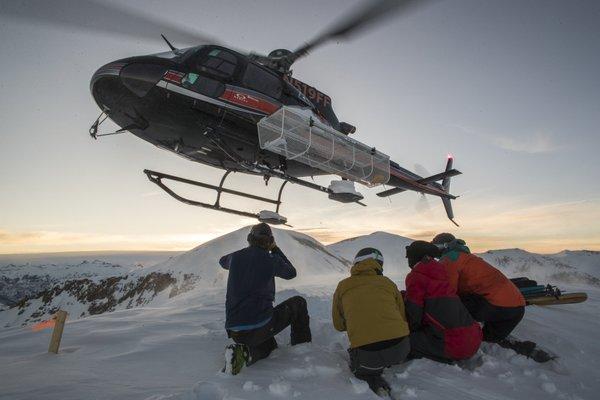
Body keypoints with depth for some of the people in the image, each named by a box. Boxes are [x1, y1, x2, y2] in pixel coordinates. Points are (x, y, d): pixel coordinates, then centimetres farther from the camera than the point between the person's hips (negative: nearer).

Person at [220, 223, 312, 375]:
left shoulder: (235, 257, 4)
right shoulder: (271, 259, -8)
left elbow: (223, 261, 30)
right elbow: (291, 273, 13)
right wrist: (275, 249, 18)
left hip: (233, 331, 5)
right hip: (260, 327, -5)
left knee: (268, 345, 34)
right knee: (298, 303, 16)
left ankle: (245, 352, 4)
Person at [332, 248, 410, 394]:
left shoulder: (343, 286, 9)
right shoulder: (388, 283, 10)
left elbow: (338, 325, 20)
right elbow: (403, 318, 16)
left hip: (367, 353, -4)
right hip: (401, 348, 4)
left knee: (358, 367, 29)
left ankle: (374, 381, 5)